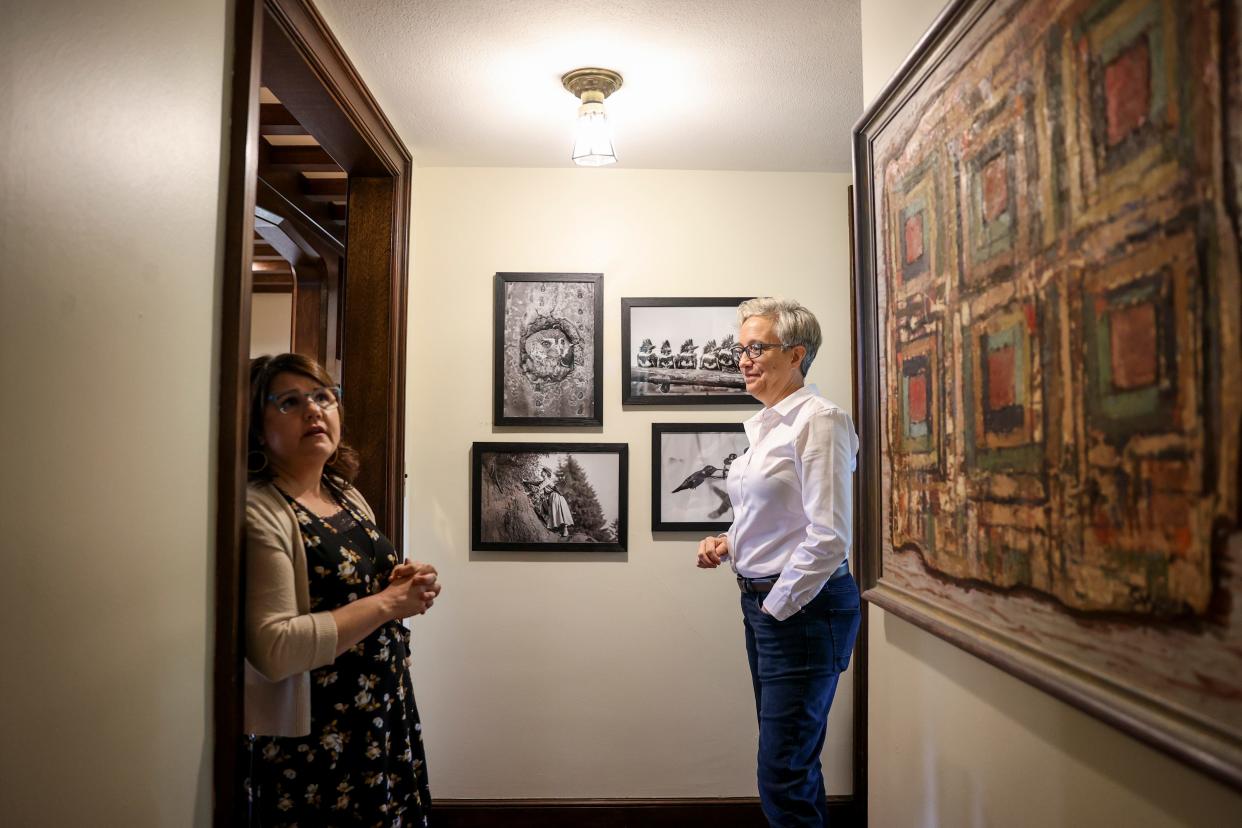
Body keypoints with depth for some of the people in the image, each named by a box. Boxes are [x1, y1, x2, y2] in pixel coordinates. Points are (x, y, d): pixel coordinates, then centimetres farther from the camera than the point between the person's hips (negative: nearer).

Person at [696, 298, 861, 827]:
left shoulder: (818, 420, -14)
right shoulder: (763, 425, 13)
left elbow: (828, 536, -20)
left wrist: (778, 605, -13)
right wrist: (729, 544, 6)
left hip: (802, 606, -9)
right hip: (761, 602, 9)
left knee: (782, 777, -2)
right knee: (792, 764, 18)